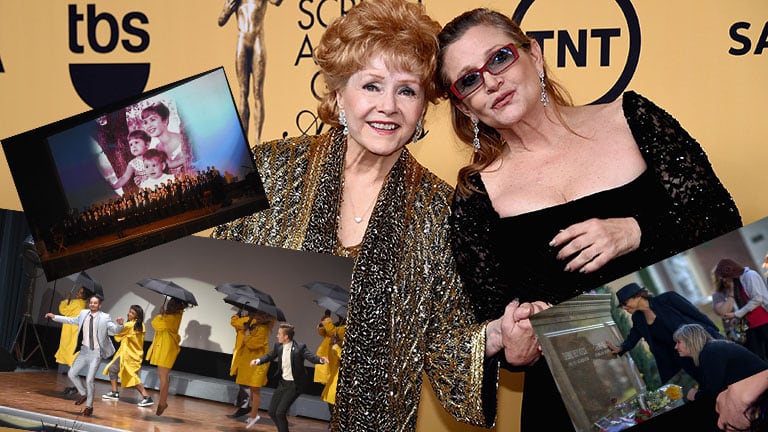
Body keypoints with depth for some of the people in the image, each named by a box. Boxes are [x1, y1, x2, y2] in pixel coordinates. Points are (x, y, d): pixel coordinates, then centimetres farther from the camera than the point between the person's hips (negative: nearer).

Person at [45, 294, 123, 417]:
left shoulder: (105, 317, -13)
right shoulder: (84, 313, 2)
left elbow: (115, 330, -21)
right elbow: (72, 320, 19)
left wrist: (119, 324, -43)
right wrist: (54, 317, 23)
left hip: (96, 352, -5)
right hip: (84, 349, 6)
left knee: (89, 379, -7)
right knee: (72, 374, 7)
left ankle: (89, 406, 12)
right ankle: (83, 394, 31)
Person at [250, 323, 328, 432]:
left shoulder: (300, 347, -19)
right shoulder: (278, 346, -2)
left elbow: (311, 357, -27)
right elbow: (269, 356, 9)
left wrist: (321, 359, -48)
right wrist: (258, 360, -10)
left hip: (294, 385, -7)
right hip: (282, 383, 7)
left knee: (280, 412, -12)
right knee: (272, 411, 11)